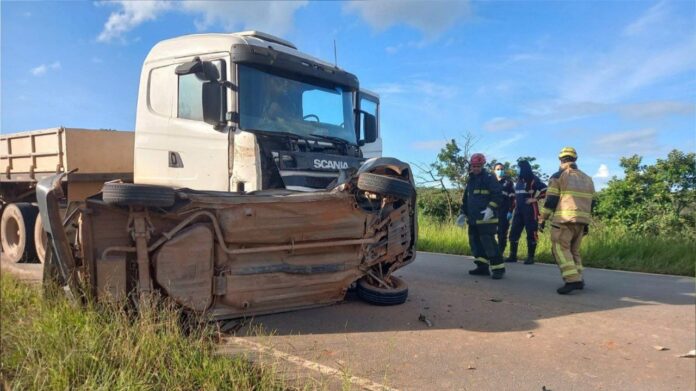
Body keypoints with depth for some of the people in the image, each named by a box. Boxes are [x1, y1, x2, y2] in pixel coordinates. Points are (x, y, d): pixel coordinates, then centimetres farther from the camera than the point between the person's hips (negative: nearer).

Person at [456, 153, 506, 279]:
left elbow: (498, 195, -15)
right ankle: (482, 267, 20)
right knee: (475, 242, 10)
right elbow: (465, 199, 24)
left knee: (488, 243, -10)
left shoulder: (489, 178, -6)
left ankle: (498, 268, -2)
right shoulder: (471, 180, 18)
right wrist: (463, 213, 19)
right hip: (473, 219, 8)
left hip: (486, 219, -8)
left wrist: (490, 208, -26)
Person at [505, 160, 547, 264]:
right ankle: (513, 256, 11)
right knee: (514, 232, 4)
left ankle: (530, 257, 4)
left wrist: (535, 199, -14)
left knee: (531, 233, -2)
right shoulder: (519, 180, 14)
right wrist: (516, 202, 17)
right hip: (518, 210, 7)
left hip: (530, 211, -7)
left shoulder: (533, 179, -7)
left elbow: (545, 190, -16)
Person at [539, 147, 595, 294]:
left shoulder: (558, 176, 0)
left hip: (564, 219, -6)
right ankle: (578, 279, 13)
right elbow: (590, 203, 19)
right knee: (574, 250, 17)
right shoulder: (587, 179, 20)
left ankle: (573, 280, -19)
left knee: (560, 249, -6)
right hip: (581, 220, 6)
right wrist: (586, 224, 23)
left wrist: (543, 219, 0)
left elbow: (551, 200, -5)